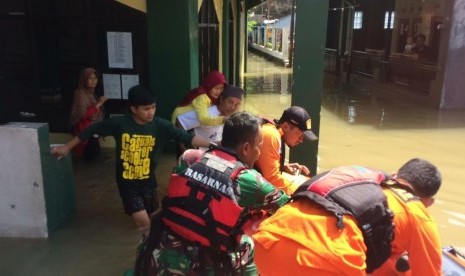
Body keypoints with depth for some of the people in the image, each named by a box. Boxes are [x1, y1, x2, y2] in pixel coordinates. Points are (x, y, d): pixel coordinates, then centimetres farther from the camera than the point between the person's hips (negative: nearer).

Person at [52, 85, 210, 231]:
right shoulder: (119, 123, -15)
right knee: (144, 223, -10)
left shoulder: (160, 125, -13)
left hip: (148, 180, 3)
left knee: (149, 216, 17)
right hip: (127, 182, -2)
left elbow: (186, 137, -17)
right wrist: (67, 147, 4)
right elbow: (92, 130, -3)